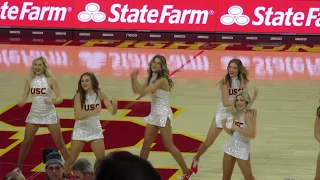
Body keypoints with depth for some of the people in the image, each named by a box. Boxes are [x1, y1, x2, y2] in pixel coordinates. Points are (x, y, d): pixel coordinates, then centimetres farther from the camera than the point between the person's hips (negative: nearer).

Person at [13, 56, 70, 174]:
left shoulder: (50, 80, -6)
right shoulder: (29, 82, 3)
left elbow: (60, 98, -10)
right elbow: (24, 99, 3)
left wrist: (52, 101, -32)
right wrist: (22, 102, -22)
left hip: (50, 115, -3)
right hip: (34, 114, 3)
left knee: (59, 143, 1)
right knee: (26, 142, 2)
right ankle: (18, 168, 14)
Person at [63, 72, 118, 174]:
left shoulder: (100, 94, -10)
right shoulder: (79, 96, -16)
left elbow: (113, 112, -11)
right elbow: (77, 116, -26)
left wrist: (115, 104, -34)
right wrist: (94, 112, -39)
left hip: (95, 130, 1)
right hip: (80, 130, -1)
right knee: (71, 160, 7)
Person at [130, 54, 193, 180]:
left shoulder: (162, 80, -21)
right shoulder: (151, 78, 6)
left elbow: (143, 92, -27)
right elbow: (137, 91, 7)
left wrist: (135, 78, -18)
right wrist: (133, 79, -8)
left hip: (163, 114, -8)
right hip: (154, 114, 8)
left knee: (169, 146, -3)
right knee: (146, 144, 12)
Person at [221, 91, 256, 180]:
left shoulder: (249, 114, -17)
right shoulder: (237, 114, 7)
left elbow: (252, 134, -27)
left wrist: (237, 128, -24)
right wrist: (225, 127, -2)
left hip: (242, 148, -8)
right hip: (231, 146, 8)